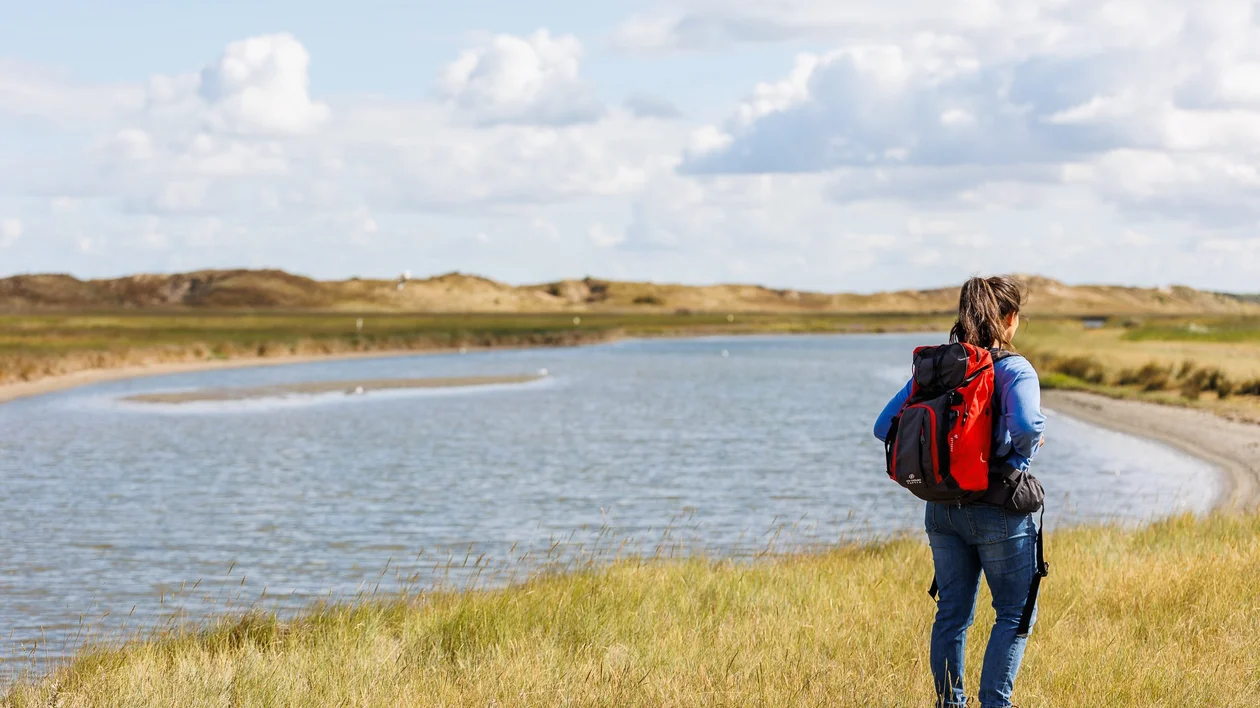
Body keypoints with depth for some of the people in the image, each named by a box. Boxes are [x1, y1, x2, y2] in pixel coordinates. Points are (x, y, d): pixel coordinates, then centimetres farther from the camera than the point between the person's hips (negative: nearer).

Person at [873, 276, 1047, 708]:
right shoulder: (1014, 370, -13)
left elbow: (885, 426, 3)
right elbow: (1026, 425, -31)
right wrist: (1024, 451, -10)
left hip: (942, 508, 6)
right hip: (998, 509, -6)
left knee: (952, 613, 15)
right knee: (1015, 613, 7)